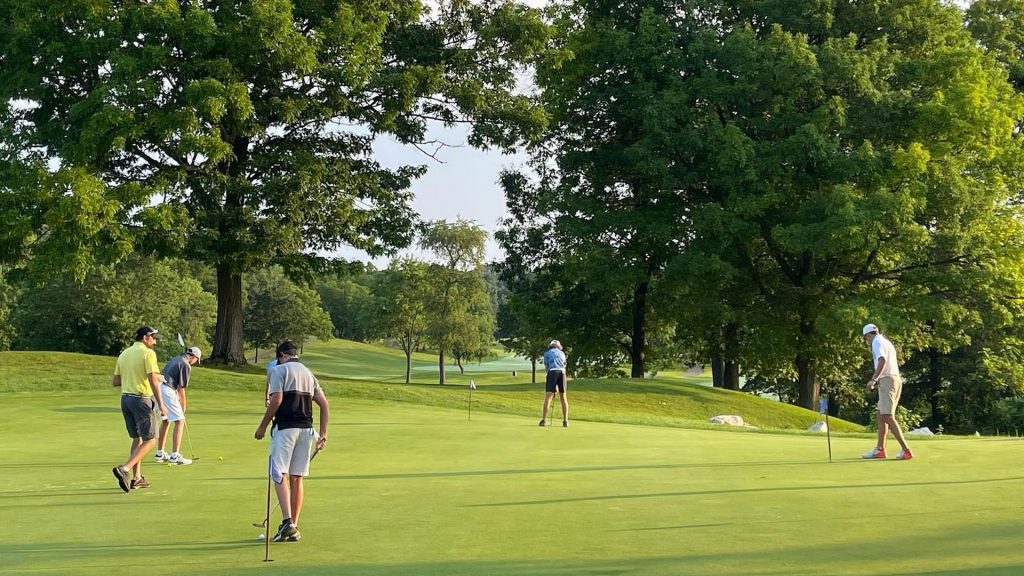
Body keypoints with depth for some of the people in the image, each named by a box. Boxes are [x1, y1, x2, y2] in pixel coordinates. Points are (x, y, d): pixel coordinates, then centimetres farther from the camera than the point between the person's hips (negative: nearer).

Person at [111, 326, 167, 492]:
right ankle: (124, 469, -19)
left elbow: (115, 382, 14)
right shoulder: (148, 353, -10)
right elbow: (153, 380, -17)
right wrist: (161, 404, -15)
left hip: (125, 398, 8)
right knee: (150, 439, -3)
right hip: (142, 399, -8)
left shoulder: (124, 354, 13)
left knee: (137, 439, 15)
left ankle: (136, 478, 13)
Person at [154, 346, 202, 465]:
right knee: (179, 421, -5)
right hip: (167, 392, -9)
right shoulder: (186, 366, -8)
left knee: (166, 421, 20)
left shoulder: (175, 359, 19)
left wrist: (177, 396, 21)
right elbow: (181, 388, -8)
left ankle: (159, 454, 25)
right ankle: (175, 456, -11)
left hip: (158, 389, 9)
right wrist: (183, 405, 4)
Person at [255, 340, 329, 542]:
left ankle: (287, 522, -23)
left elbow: (276, 400, -12)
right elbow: (324, 404, 13)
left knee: (280, 475, -7)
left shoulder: (279, 370, 0)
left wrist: (262, 426, -3)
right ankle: (294, 528, 10)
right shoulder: (309, 373, 20)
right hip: (306, 429, 6)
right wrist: (323, 433, 15)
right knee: (297, 478, 9)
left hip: (285, 427, -6)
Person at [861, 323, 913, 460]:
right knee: (880, 416, 14)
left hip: (887, 381, -10)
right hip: (895, 379, 10)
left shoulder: (877, 342, -7)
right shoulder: (886, 341, 23)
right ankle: (879, 449, 16)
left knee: (888, 417, -12)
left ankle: (906, 450, -18)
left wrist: (873, 379, -25)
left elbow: (882, 360, -23)